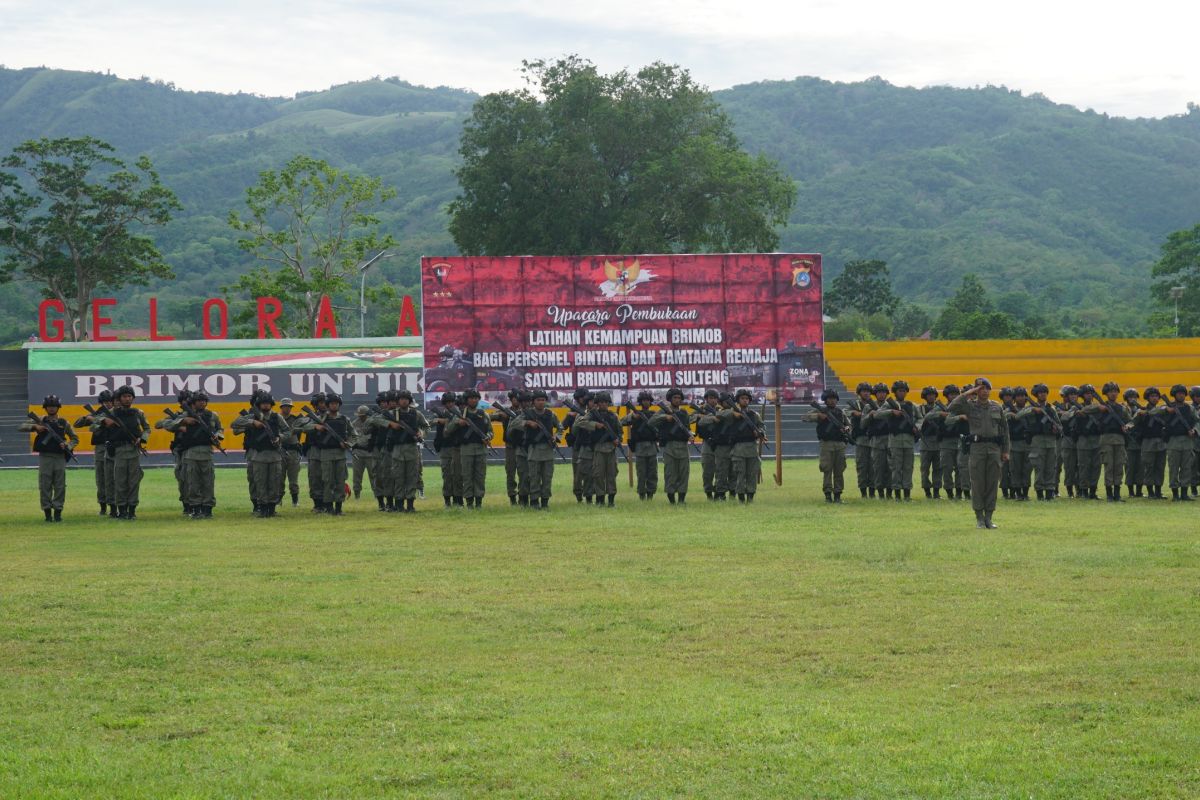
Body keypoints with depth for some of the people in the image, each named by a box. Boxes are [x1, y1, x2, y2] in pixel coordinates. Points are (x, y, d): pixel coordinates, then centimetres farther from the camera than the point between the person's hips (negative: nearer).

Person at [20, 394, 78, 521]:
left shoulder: (63, 423, 9)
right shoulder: (40, 421, 6)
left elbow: (75, 439, 14)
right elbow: (21, 427, 0)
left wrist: (67, 446, -6)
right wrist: (35, 427, -16)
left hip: (59, 458, 1)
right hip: (44, 457, -1)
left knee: (60, 486, 0)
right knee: (45, 487, -1)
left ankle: (58, 512, 6)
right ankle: (47, 512, 5)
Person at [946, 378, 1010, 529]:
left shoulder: (997, 407, 11)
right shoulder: (970, 406, 3)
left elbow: (1004, 429, 14)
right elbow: (952, 408, -14)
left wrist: (1005, 451, 9)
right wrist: (966, 394, -11)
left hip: (994, 448, 2)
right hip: (977, 447, -2)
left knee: (992, 483, 3)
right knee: (977, 483, -1)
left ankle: (989, 518, 9)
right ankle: (979, 518, 5)